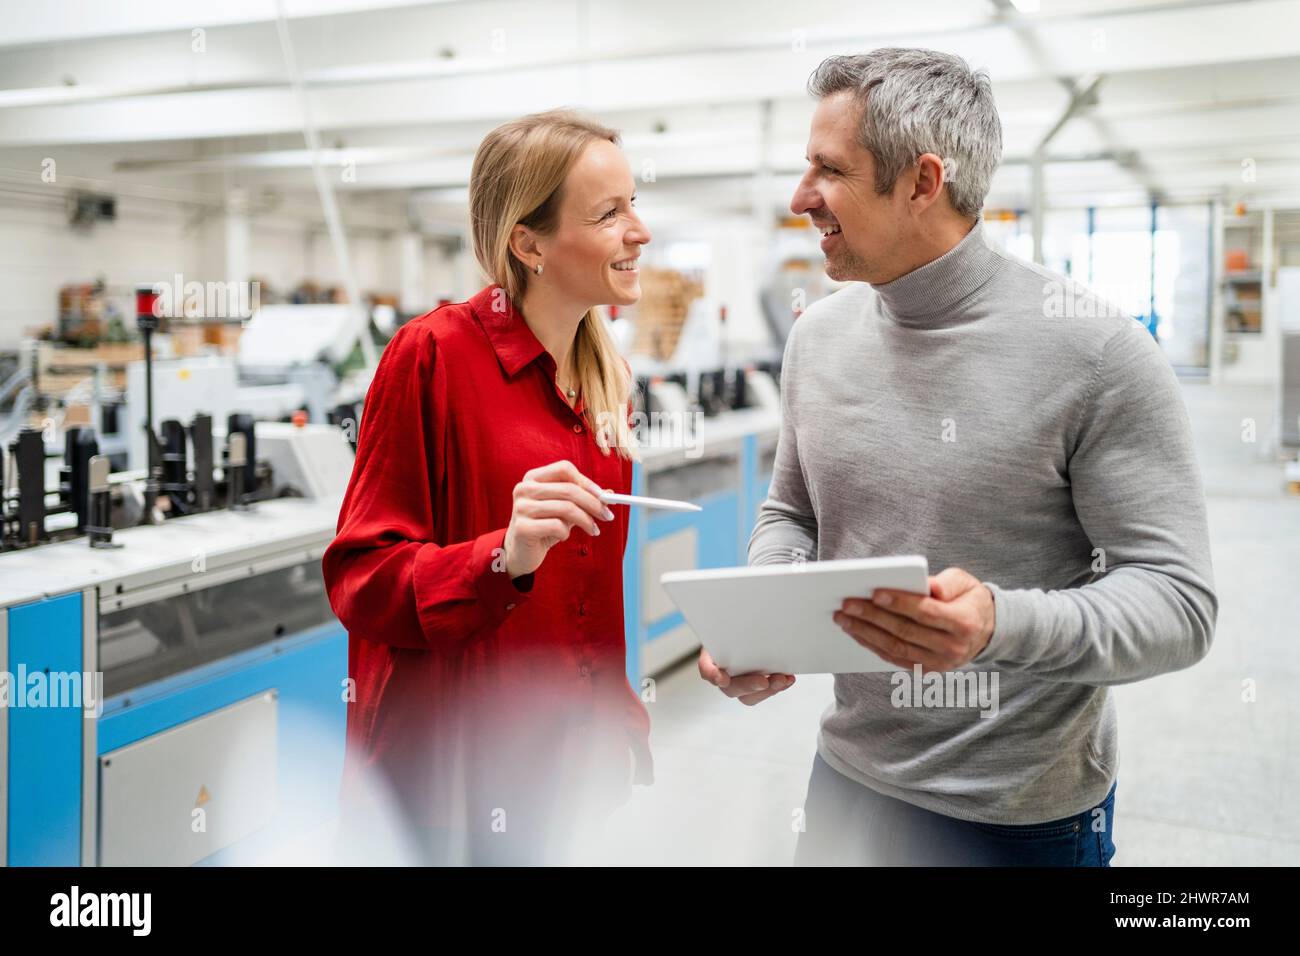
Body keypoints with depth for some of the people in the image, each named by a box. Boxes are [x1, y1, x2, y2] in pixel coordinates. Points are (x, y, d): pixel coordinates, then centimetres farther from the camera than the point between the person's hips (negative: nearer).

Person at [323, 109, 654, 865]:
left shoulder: (608, 376, 7)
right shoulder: (434, 354, -14)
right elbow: (359, 578, -15)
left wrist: (621, 718, 10)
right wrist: (503, 558, -30)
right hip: (456, 771, -6)